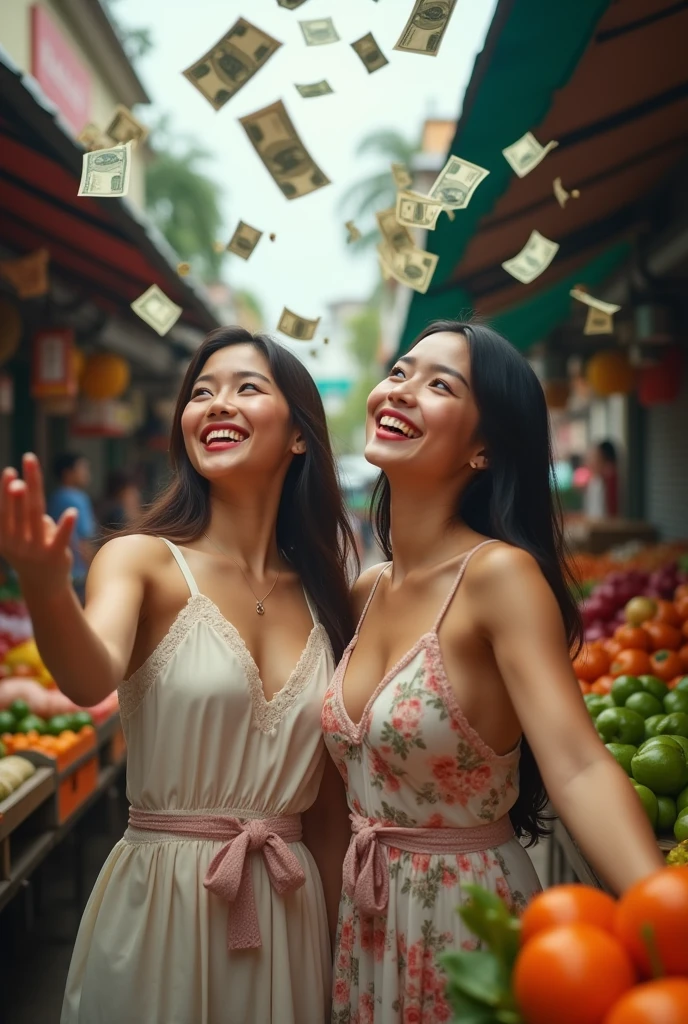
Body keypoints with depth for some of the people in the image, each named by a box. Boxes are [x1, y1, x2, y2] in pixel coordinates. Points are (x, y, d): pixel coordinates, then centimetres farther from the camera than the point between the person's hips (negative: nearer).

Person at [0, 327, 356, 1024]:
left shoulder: (321, 594, 3)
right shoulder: (144, 560, -7)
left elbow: (328, 805, 8)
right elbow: (92, 678, -29)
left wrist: (335, 951, 9)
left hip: (291, 910, 4)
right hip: (161, 900, -3)